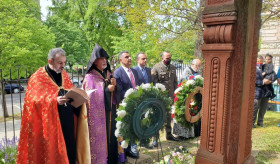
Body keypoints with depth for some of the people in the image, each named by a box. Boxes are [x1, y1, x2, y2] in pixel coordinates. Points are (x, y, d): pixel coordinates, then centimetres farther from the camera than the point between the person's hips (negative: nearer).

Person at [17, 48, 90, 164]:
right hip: (50, 125, -5)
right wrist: (54, 101, -28)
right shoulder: (38, 77, -5)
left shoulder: (64, 75, 12)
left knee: (69, 151, 8)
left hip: (68, 124, 5)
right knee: (53, 154, 1)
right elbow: (35, 100, -13)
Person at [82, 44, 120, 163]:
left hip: (110, 113, 6)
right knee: (99, 139, 0)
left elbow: (115, 94, 15)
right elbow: (90, 96, -16)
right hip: (97, 115, -6)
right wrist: (107, 90, -15)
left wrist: (114, 86, -6)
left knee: (111, 137, 10)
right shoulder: (90, 77, -7)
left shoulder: (109, 75, 14)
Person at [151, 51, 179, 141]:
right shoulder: (156, 67, -9)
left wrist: (175, 93, 11)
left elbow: (175, 81, 17)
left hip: (170, 96, 6)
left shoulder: (173, 68, 9)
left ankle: (169, 134, 30)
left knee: (168, 115, 16)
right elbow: (153, 82, -10)